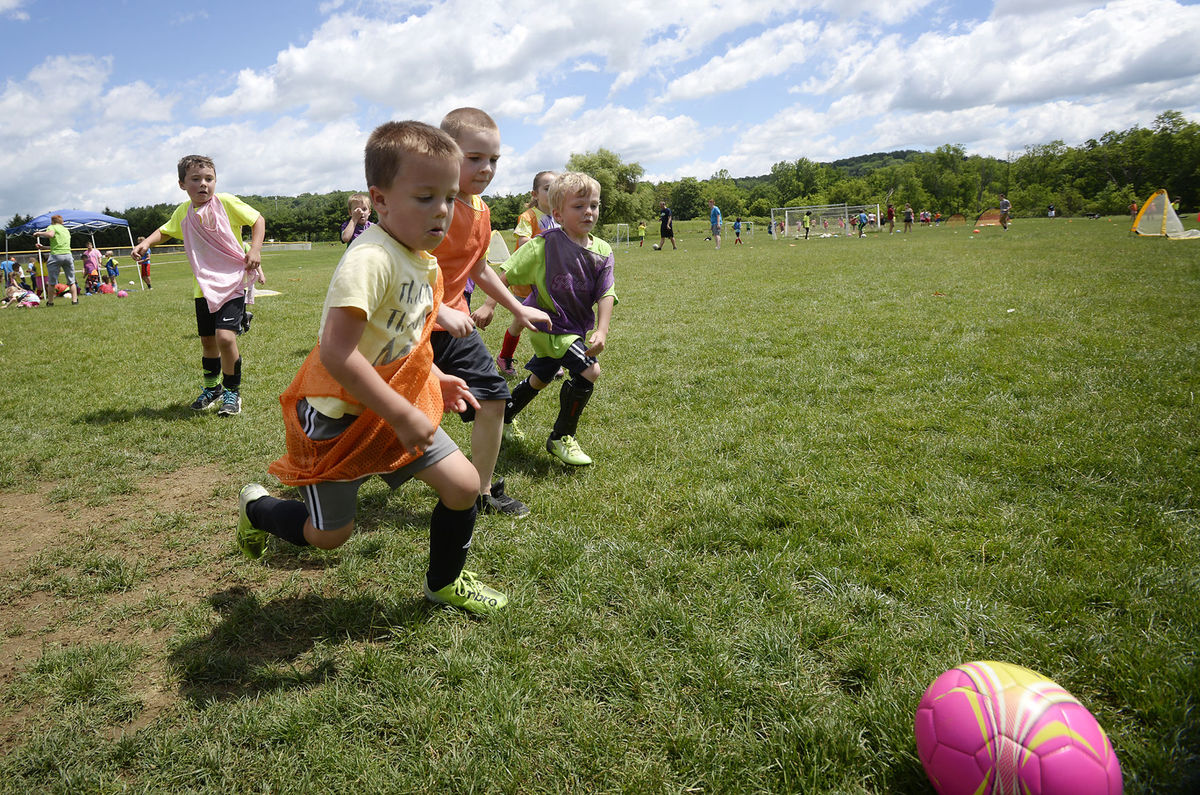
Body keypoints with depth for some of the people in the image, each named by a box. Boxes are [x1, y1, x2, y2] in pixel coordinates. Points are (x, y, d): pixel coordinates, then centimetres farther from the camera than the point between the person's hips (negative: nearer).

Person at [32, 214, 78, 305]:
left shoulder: (52, 227, 6)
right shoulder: (66, 230, 23)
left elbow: (50, 234, -18)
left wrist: (38, 233, -2)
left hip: (56, 255, -4)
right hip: (68, 254, 4)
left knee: (52, 281, 5)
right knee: (71, 281, 9)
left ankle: (50, 301, 11)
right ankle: (74, 300, 4)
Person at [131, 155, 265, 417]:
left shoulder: (227, 202, -7)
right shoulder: (183, 212, 7)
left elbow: (257, 219, 1)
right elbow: (165, 231, 22)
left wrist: (255, 249, -11)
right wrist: (146, 243, 3)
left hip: (233, 282, -5)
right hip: (204, 286, 5)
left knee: (225, 336, -19)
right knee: (207, 341, 13)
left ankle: (232, 391, 1)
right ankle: (212, 388, 35)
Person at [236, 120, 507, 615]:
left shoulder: (425, 263, 2)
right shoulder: (371, 259, -28)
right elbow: (336, 354, -35)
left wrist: (433, 377, 5)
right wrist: (403, 415, -29)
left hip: (400, 410, 7)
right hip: (338, 417, -7)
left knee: (463, 485, -1)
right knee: (329, 535, 9)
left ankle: (444, 583, 25)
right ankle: (256, 508, 42)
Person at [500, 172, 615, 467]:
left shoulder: (602, 251, -4)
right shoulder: (545, 245, -17)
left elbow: (605, 295, -10)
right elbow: (507, 274, -10)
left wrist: (601, 331, -23)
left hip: (575, 328, 7)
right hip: (547, 324, -7)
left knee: (540, 378, 23)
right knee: (589, 370, -20)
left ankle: (503, 418, 47)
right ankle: (561, 437, -4)